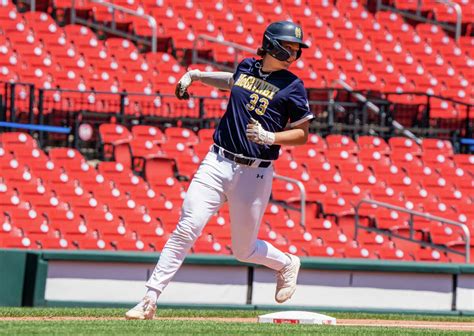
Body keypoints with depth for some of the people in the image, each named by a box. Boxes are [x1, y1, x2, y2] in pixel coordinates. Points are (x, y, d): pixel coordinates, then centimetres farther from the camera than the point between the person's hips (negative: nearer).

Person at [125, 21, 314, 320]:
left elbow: (302, 134, -2)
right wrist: (195, 75, 26)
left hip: (254, 174, -3)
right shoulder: (247, 67, 8)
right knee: (186, 230, -10)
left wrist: (270, 137, -18)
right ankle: (150, 300, -10)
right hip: (218, 162, 3)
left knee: (244, 250, 6)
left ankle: (287, 265, 38)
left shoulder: (292, 86, -4)